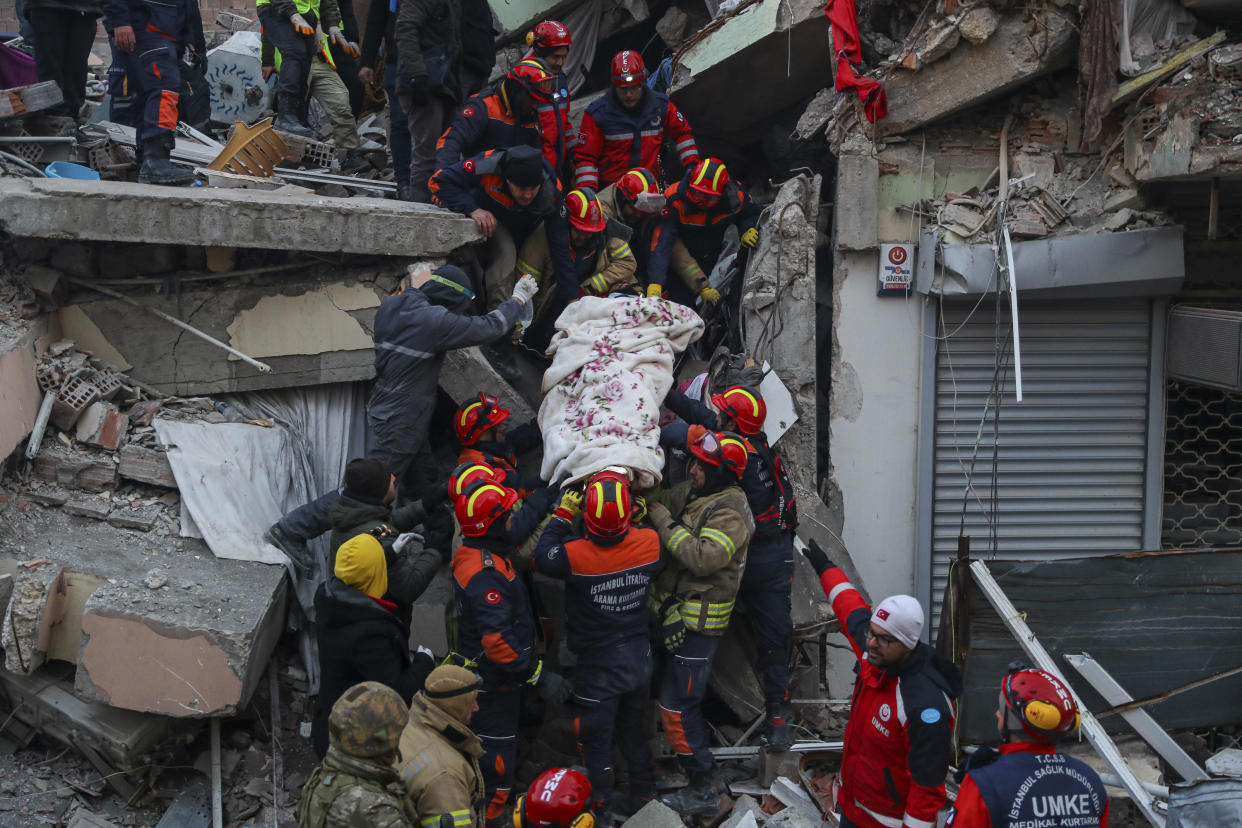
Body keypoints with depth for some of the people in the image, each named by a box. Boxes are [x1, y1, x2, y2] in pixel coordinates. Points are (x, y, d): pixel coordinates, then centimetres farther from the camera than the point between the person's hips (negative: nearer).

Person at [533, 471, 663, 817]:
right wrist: (642, 512, 8)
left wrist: (563, 515, 0)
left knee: (596, 737, 12)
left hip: (598, 665, -4)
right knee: (632, 729, 25)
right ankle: (644, 793, 38)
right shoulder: (649, 543, -18)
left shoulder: (576, 554, -28)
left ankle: (605, 804, 22)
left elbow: (542, 556, -8)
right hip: (640, 657, 5)